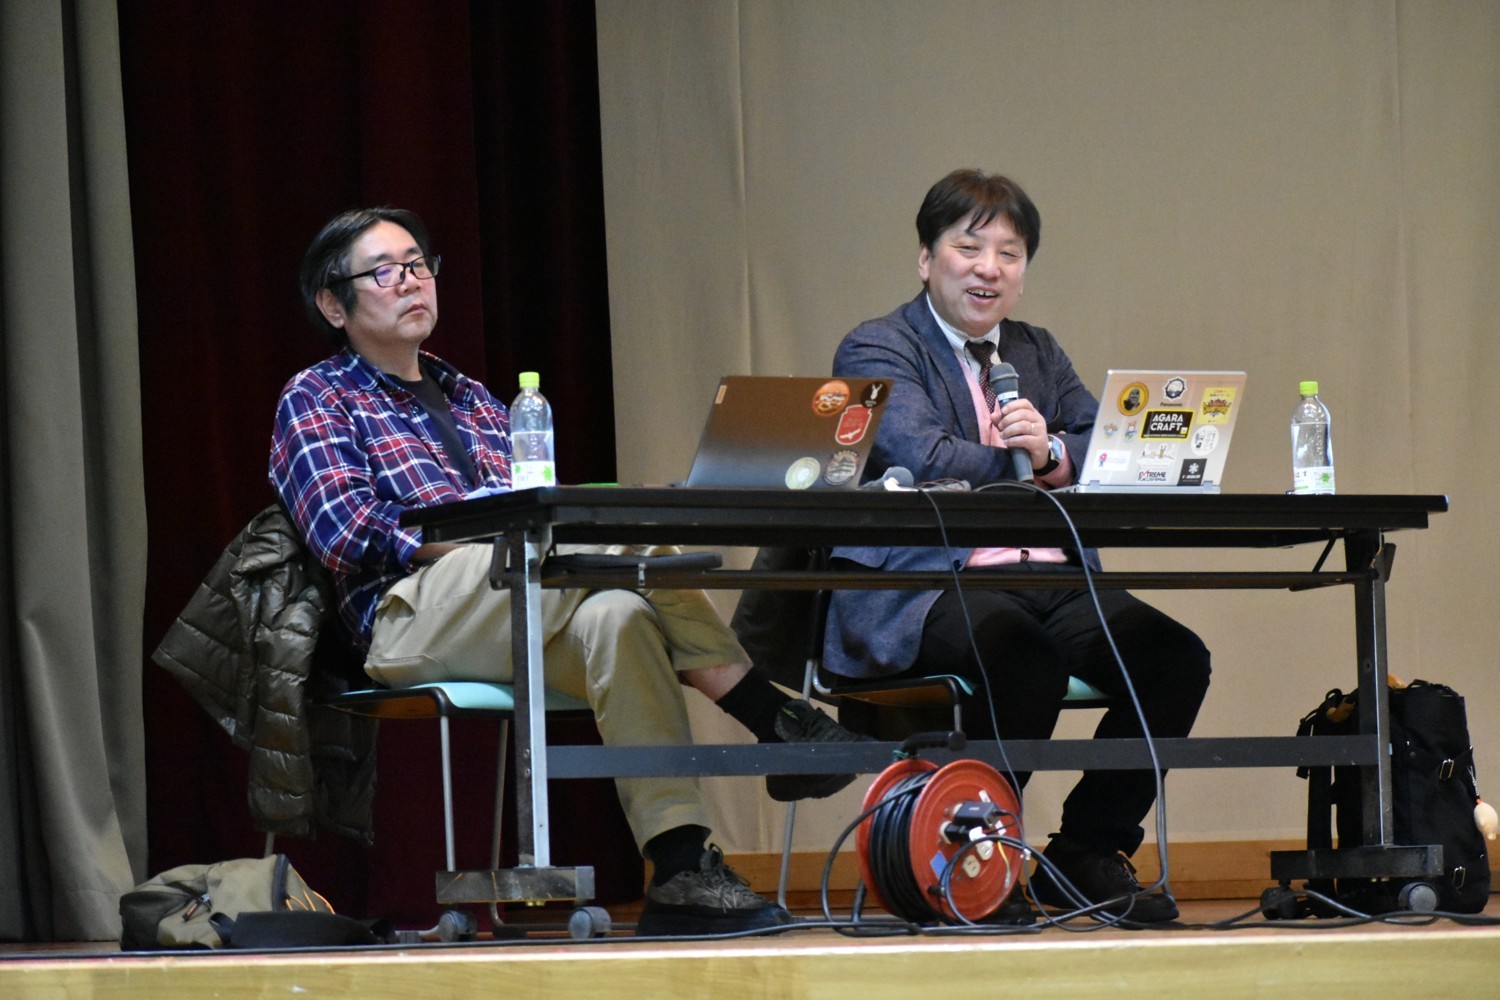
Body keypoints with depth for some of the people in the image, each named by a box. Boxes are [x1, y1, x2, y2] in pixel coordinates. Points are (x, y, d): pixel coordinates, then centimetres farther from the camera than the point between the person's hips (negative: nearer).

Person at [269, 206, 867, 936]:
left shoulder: (473, 401, 32)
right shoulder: (317, 399, 14)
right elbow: (347, 533, -4)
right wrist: (477, 534, -14)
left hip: (517, 630, 5)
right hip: (412, 621, -5)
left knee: (617, 615, -32)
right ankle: (772, 719, -33)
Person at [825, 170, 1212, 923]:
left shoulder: (1039, 353, 25)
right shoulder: (875, 350, 5)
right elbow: (925, 458, -12)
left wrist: (1052, 451, -9)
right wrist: (1021, 460, -5)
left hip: (1051, 579, 6)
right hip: (923, 586, -6)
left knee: (1175, 657, -19)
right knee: (1028, 659, -37)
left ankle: (1086, 854, -3)